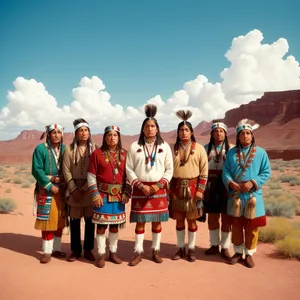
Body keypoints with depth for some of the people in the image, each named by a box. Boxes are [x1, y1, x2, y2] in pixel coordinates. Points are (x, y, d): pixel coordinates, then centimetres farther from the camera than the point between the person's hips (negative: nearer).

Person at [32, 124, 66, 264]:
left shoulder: (65, 149, 5)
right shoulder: (40, 148, -7)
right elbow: (36, 170, -11)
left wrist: (61, 178, -11)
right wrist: (50, 185, -14)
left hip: (61, 188, 4)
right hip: (46, 189, -4)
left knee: (59, 219, 9)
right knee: (47, 220, -3)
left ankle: (56, 248, 21)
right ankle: (47, 251, 8)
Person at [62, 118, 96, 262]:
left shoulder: (94, 149, 1)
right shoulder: (69, 149, 2)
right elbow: (66, 170, -1)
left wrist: (84, 188, -11)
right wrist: (73, 189, -9)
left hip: (90, 188, 0)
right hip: (74, 188, 0)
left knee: (90, 220, 5)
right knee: (75, 220, 6)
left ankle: (88, 250, 18)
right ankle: (75, 250, 18)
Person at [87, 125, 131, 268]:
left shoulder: (124, 153, 5)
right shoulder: (97, 153, -4)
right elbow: (91, 176, -5)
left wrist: (127, 193, 0)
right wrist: (95, 195, -10)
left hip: (119, 195, 3)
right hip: (103, 194, -3)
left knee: (115, 224, 11)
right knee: (101, 225, 2)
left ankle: (113, 252, 25)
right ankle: (101, 255, 15)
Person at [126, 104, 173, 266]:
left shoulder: (164, 147, 4)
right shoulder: (135, 146, 0)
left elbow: (169, 169, 3)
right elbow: (129, 169, -1)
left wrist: (159, 185, -10)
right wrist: (141, 185, -11)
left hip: (159, 188, 1)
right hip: (140, 189, -1)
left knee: (157, 221, 8)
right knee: (140, 221, 3)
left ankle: (155, 250, 22)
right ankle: (138, 253, 14)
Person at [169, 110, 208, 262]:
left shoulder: (199, 148, -1)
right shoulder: (173, 148, 5)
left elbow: (204, 171, -3)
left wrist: (200, 190, -9)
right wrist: (168, 189, 3)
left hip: (192, 188, -2)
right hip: (176, 188, 2)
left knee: (191, 220, 6)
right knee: (179, 220, 8)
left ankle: (191, 249, 20)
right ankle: (181, 248, 21)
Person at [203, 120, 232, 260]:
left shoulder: (231, 149, 1)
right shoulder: (206, 148, 7)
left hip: (226, 187, -2)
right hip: (210, 186, 2)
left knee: (226, 217, 3)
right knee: (212, 217, 9)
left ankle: (225, 247, 16)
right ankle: (214, 245, 23)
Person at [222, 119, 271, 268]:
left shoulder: (261, 153, -2)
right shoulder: (231, 153, 4)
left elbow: (266, 172, -4)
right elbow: (225, 172, 1)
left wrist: (252, 183, -18)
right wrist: (231, 183, -18)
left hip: (253, 195, -1)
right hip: (235, 195, 2)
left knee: (251, 227, 7)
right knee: (236, 225, 11)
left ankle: (249, 254, 23)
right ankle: (238, 252, 28)